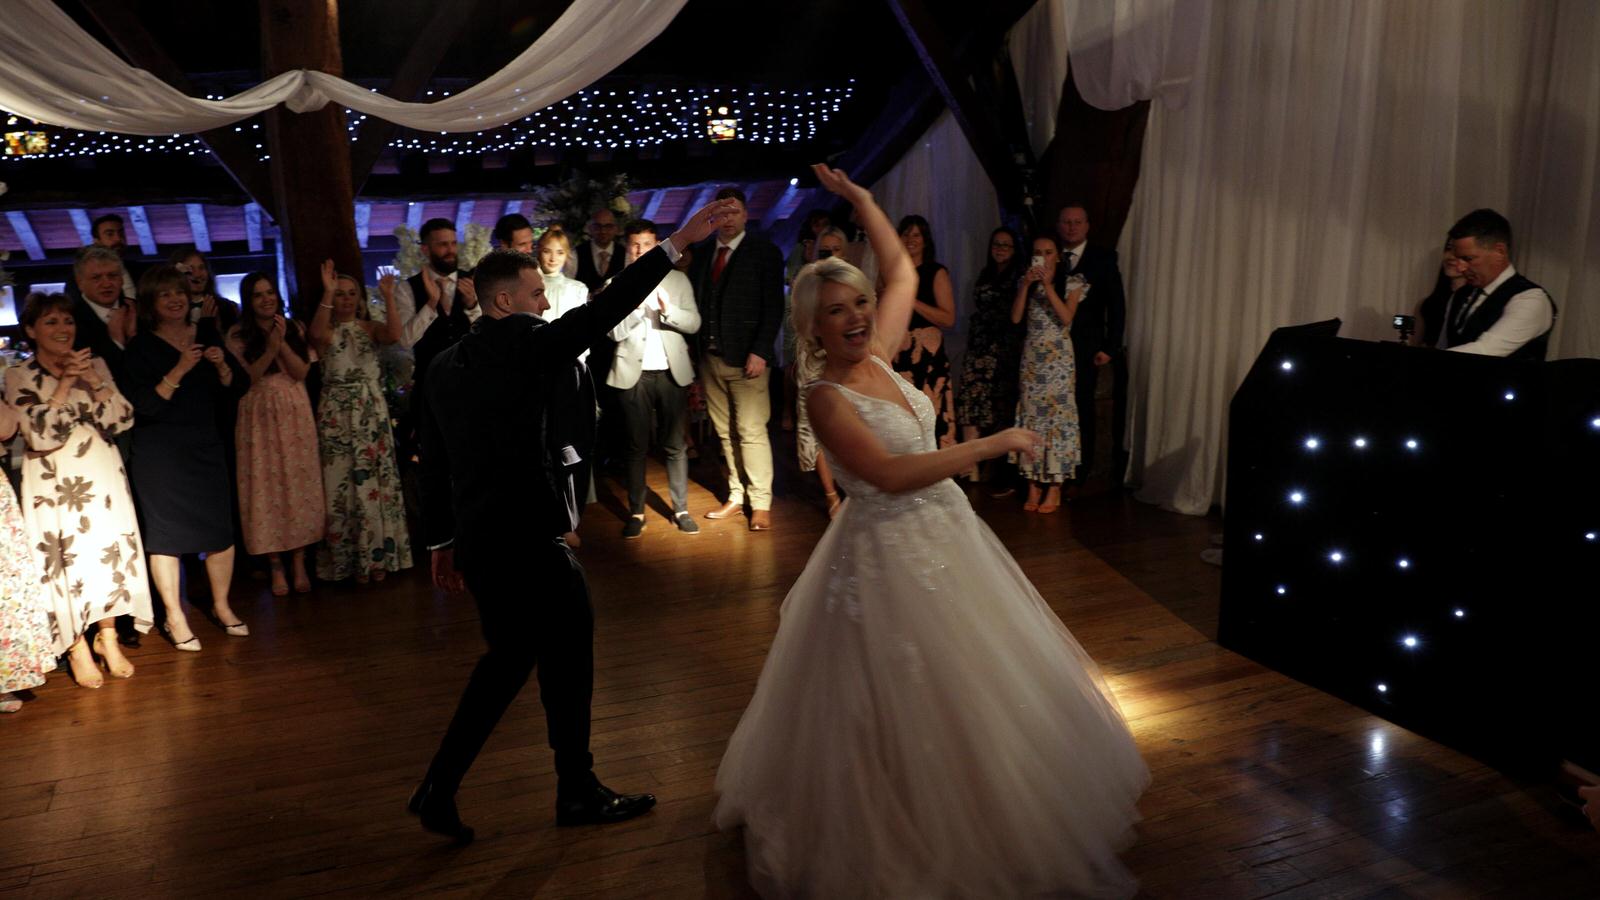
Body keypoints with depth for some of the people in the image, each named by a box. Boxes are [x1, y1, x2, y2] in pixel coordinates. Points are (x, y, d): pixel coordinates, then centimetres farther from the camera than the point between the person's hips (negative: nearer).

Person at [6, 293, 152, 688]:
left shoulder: (95, 365, 8)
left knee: (110, 548, 2)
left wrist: (94, 382, -12)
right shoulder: (18, 377, -2)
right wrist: (65, 384, -15)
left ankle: (107, 637, 13)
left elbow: (122, 420, 1)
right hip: (53, 480, -3)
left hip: (101, 473, 3)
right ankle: (77, 648, 8)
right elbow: (40, 434, -13)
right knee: (67, 556, -3)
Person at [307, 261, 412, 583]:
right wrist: (327, 293, -28)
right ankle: (346, 559, 9)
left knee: (375, 480, 3)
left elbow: (394, 334, -16)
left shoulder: (370, 328, 7)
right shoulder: (327, 331, 3)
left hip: (371, 410, 1)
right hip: (336, 413, -1)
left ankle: (376, 555, 13)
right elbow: (317, 334, -22)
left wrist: (388, 297, -25)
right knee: (341, 482, 1)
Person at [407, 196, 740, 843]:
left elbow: (433, 462, 14)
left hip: (476, 539, 8)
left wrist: (442, 541, 22)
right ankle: (578, 793, 23)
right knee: (567, 656, 8)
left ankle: (439, 790, 24)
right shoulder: (522, 345, -12)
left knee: (509, 657, 21)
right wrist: (677, 243, -18)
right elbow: (602, 311, -19)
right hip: (528, 540, -8)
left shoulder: (445, 365, 11)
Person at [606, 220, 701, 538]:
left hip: (672, 372, 1)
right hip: (634, 374, -1)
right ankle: (636, 512, 14)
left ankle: (680, 509, 13)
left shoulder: (677, 280, 6)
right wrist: (637, 305, -18)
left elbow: (694, 323, -1)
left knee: (674, 445, 5)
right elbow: (616, 332, -4)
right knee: (637, 446, 6)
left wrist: (668, 310, -19)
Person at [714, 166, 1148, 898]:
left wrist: (861, 199, 11)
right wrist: (994, 444, -24)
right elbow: (890, 474, -29)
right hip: (890, 555, -8)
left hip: (948, 536, 8)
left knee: (974, 685, 21)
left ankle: (985, 819, 42)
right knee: (906, 708, 5)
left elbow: (904, 273, 15)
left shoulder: (877, 356, 0)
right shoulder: (825, 394, -20)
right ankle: (912, 840, 26)